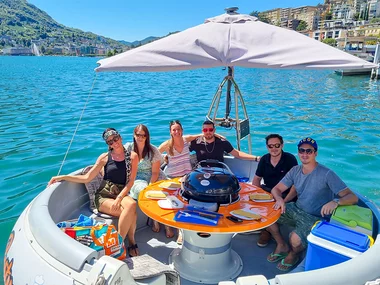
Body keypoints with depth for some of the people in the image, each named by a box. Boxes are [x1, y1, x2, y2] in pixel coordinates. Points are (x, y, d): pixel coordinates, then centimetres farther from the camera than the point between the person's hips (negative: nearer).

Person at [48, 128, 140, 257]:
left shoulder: (132, 156, 5)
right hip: (104, 195, -1)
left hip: (122, 193, 1)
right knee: (130, 211, -33)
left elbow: (131, 181, -1)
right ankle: (131, 240, -11)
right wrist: (62, 177, -2)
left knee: (132, 204, -37)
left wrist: (119, 198, -17)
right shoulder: (105, 157, 6)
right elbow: (86, 178, 5)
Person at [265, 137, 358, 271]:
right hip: (296, 209, 6)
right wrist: (279, 199, -22)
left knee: (295, 239, -31)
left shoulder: (326, 174, -18)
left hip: (315, 218, -6)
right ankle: (282, 246, 14)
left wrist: (336, 201, -43)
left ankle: (293, 254, 9)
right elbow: (276, 189, 3)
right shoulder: (295, 170, -1)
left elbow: (353, 197, -21)